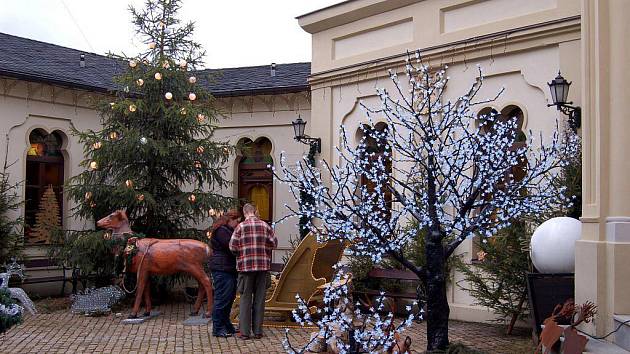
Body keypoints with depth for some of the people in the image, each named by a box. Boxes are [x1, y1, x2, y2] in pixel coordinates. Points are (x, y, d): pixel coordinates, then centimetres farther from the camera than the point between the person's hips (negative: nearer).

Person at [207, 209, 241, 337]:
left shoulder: (227, 230, 22)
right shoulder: (221, 231, -12)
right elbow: (231, 247, -21)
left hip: (229, 269, 11)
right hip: (222, 269, -11)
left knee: (229, 298, 15)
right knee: (222, 298, -7)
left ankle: (226, 325, 23)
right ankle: (218, 328, -2)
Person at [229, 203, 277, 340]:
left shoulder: (241, 227, -5)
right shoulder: (265, 225, 3)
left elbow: (233, 247, -7)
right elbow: (274, 243, 4)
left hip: (246, 266, -2)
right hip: (263, 265, 2)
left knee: (246, 299, 5)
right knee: (259, 298, 8)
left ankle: (245, 332, 6)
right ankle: (258, 331, 12)